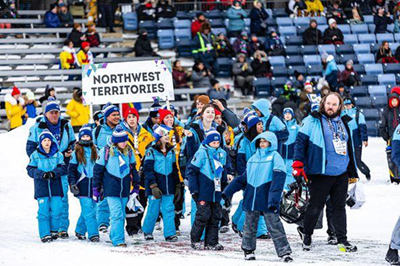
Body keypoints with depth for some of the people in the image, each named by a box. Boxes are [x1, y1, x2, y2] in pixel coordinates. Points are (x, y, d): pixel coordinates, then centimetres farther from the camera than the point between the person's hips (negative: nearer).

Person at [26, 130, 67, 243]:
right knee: (43, 211, -5)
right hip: (41, 187, -1)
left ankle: (54, 231, 16)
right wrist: (42, 174, -16)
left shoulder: (58, 155, 7)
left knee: (56, 210, -2)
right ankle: (45, 234, -1)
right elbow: (30, 170, 0)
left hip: (55, 186, 1)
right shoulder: (35, 155, 4)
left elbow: (63, 168, 2)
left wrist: (54, 173, -17)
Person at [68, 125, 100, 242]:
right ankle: (93, 234, -12)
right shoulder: (76, 153, 3)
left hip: (93, 185, 3)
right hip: (82, 186, -3)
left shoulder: (95, 151, 10)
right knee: (88, 211, -10)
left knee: (87, 210, 6)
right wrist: (72, 183, -7)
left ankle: (80, 230, 23)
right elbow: (71, 170, 3)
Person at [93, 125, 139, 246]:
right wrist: (96, 188, 0)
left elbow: (133, 168, 17)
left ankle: (114, 236, 24)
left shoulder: (129, 152, 5)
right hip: (111, 190, -5)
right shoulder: (105, 152, -8)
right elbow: (97, 170, -1)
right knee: (117, 214, -15)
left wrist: (136, 185, 18)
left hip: (124, 190, 5)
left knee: (121, 215, 10)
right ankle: (118, 240, -15)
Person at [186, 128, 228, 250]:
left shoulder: (222, 153, 12)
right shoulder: (202, 152, -8)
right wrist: (193, 189, -10)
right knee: (203, 215, -8)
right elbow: (191, 170, -7)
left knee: (216, 216, 5)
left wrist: (225, 187, 22)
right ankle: (195, 240, 7)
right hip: (203, 192, -6)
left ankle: (211, 242, 11)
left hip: (216, 192, 7)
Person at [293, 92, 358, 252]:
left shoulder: (344, 123, 15)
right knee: (315, 206, 2)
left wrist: (352, 171, 23)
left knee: (340, 207, 7)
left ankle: (342, 240, 10)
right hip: (320, 173, -5)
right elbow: (301, 141, -4)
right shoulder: (313, 121, -2)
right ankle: (306, 233, 22)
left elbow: (349, 147, 23)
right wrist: (298, 165, -12)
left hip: (341, 173, 5)